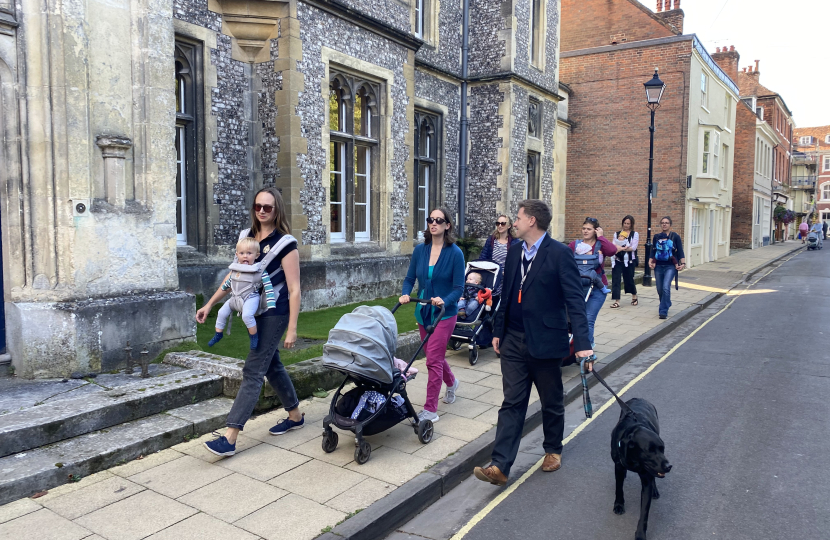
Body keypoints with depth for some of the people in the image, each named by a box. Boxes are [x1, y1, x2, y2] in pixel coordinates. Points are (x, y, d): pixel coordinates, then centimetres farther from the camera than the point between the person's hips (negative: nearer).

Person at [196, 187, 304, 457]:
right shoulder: (247, 236, 7)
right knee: (272, 366, 16)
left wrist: (292, 329, -16)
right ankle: (295, 416, 34)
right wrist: (209, 304, 13)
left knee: (253, 372, -8)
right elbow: (234, 275, 15)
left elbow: (294, 289, -13)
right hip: (254, 313, 7)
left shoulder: (285, 243, -13)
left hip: (275, 315, -7)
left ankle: (229, 438, -6)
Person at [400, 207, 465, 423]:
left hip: (444, 313, -5)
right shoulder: (420, 250, 1)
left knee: (433, 359, -8)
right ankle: (451, 382, 49)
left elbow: (458, 288, -11)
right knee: (435, 355, 20)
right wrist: (405, 294, -13)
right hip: (423, 312, 5)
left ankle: (430, 410, 1)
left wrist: (444, 301, -28)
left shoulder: (455, 253, -11)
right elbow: (410, 278, 6)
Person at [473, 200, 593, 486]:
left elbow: (575, 300, -16)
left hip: (545, 342, -5)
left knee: (552, 402, 14)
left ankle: (553, 450, 36)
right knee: (512, 403, 3)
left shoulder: (559, 254, -13)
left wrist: (583, 343, -23)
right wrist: (498, 331, 16)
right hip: (514, 342, 5)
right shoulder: (514, 251, 8)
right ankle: (500, 466, 3)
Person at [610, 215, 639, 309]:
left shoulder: (635, 234, 2)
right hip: (617, 260, 2)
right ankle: (617, 301, -3)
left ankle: (634, 297, 35)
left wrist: (622, 248, -21)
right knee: (615, 279, -6)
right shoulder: (617, 233, 10)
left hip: (629, 261, -2)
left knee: (629, 279, 9)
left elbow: (634, 247, -10)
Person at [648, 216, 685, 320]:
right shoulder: (656, 237, 9)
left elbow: (680, 251, -1)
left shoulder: (675, 236, 0)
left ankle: (663, 311, -13)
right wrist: (650, 261, -2)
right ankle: (666, 305, 35)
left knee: (666, 287, -18)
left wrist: (682, 263, -10)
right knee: (659, 289, 9)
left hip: (670, 266, -4)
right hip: (658, 266, 4)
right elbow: (653, 251, 11)